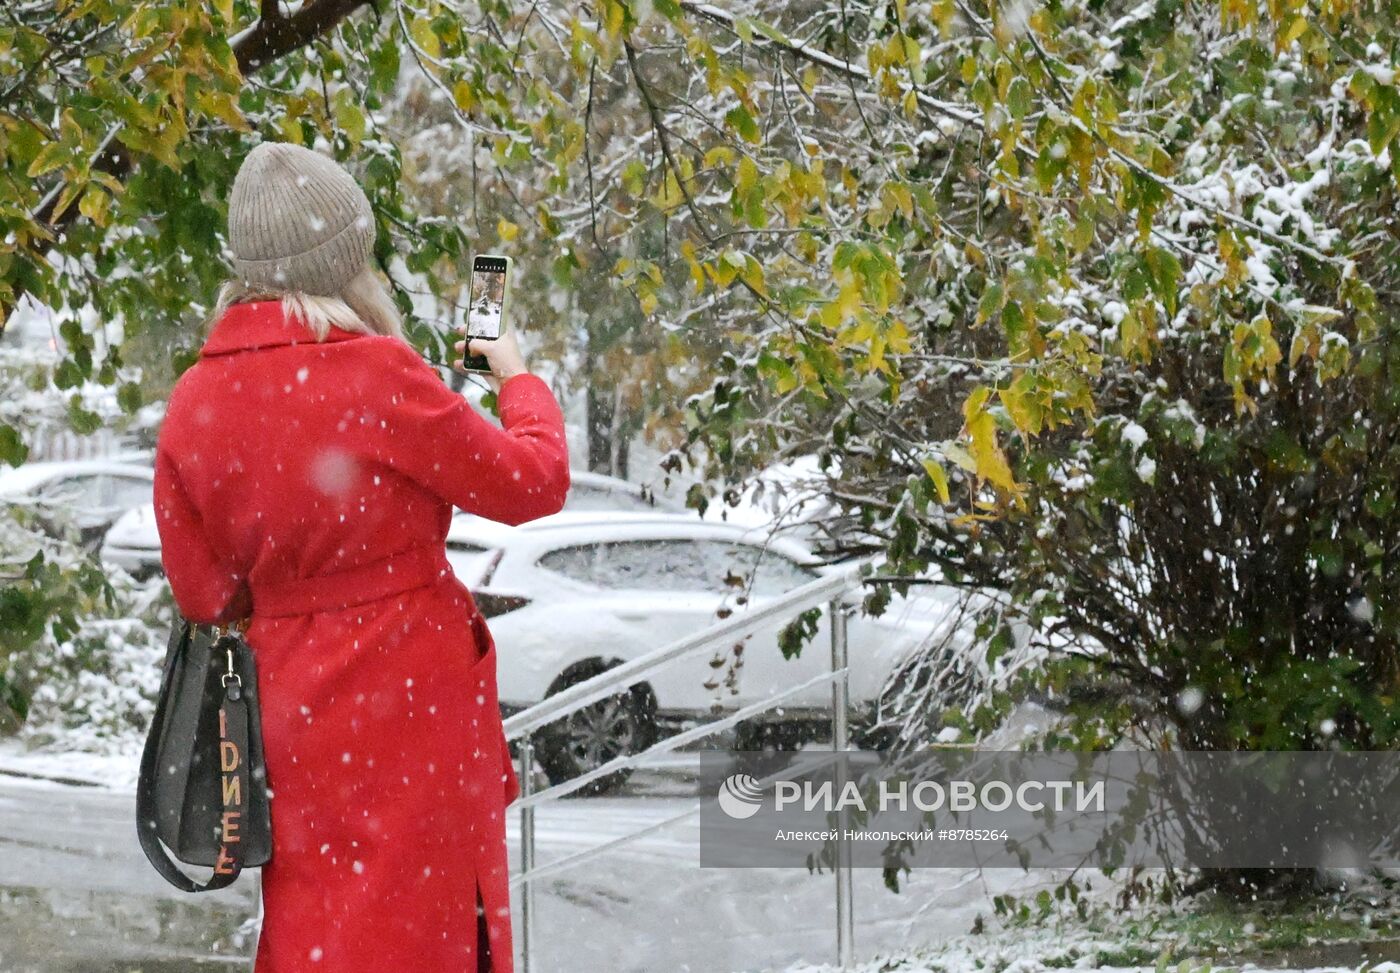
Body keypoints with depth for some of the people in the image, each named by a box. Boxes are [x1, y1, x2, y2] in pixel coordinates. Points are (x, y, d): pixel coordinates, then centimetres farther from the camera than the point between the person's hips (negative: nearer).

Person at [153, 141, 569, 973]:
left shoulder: (195, 403, -3)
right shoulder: (375, 375, -19)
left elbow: (202, 591, 4)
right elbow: (533, 483, -9)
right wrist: (518, 379, 8)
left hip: (290, 707, 5)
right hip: (410, 698, -5)